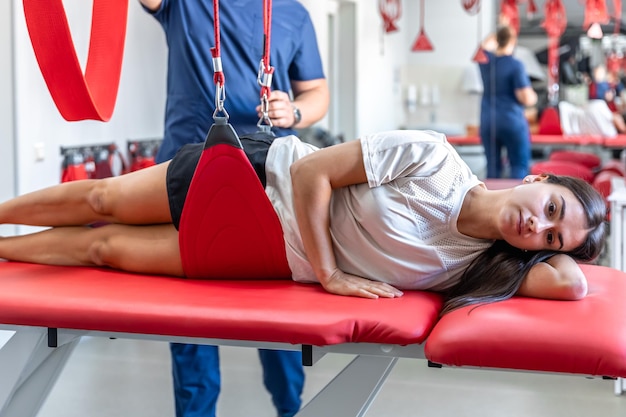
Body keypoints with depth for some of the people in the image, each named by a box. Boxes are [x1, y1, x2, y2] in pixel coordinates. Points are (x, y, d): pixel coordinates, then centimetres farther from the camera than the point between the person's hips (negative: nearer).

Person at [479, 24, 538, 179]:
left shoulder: (486, 60, 4)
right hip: (513, 122, -5)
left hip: (487, 123, 5)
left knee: (493, 166, 8)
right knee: (519, 166, 1)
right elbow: (527, 98, -14)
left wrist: (500, 32, 34)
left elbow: (486, 45, 29)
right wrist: (533, 97, 6)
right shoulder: (516, 65, -11)